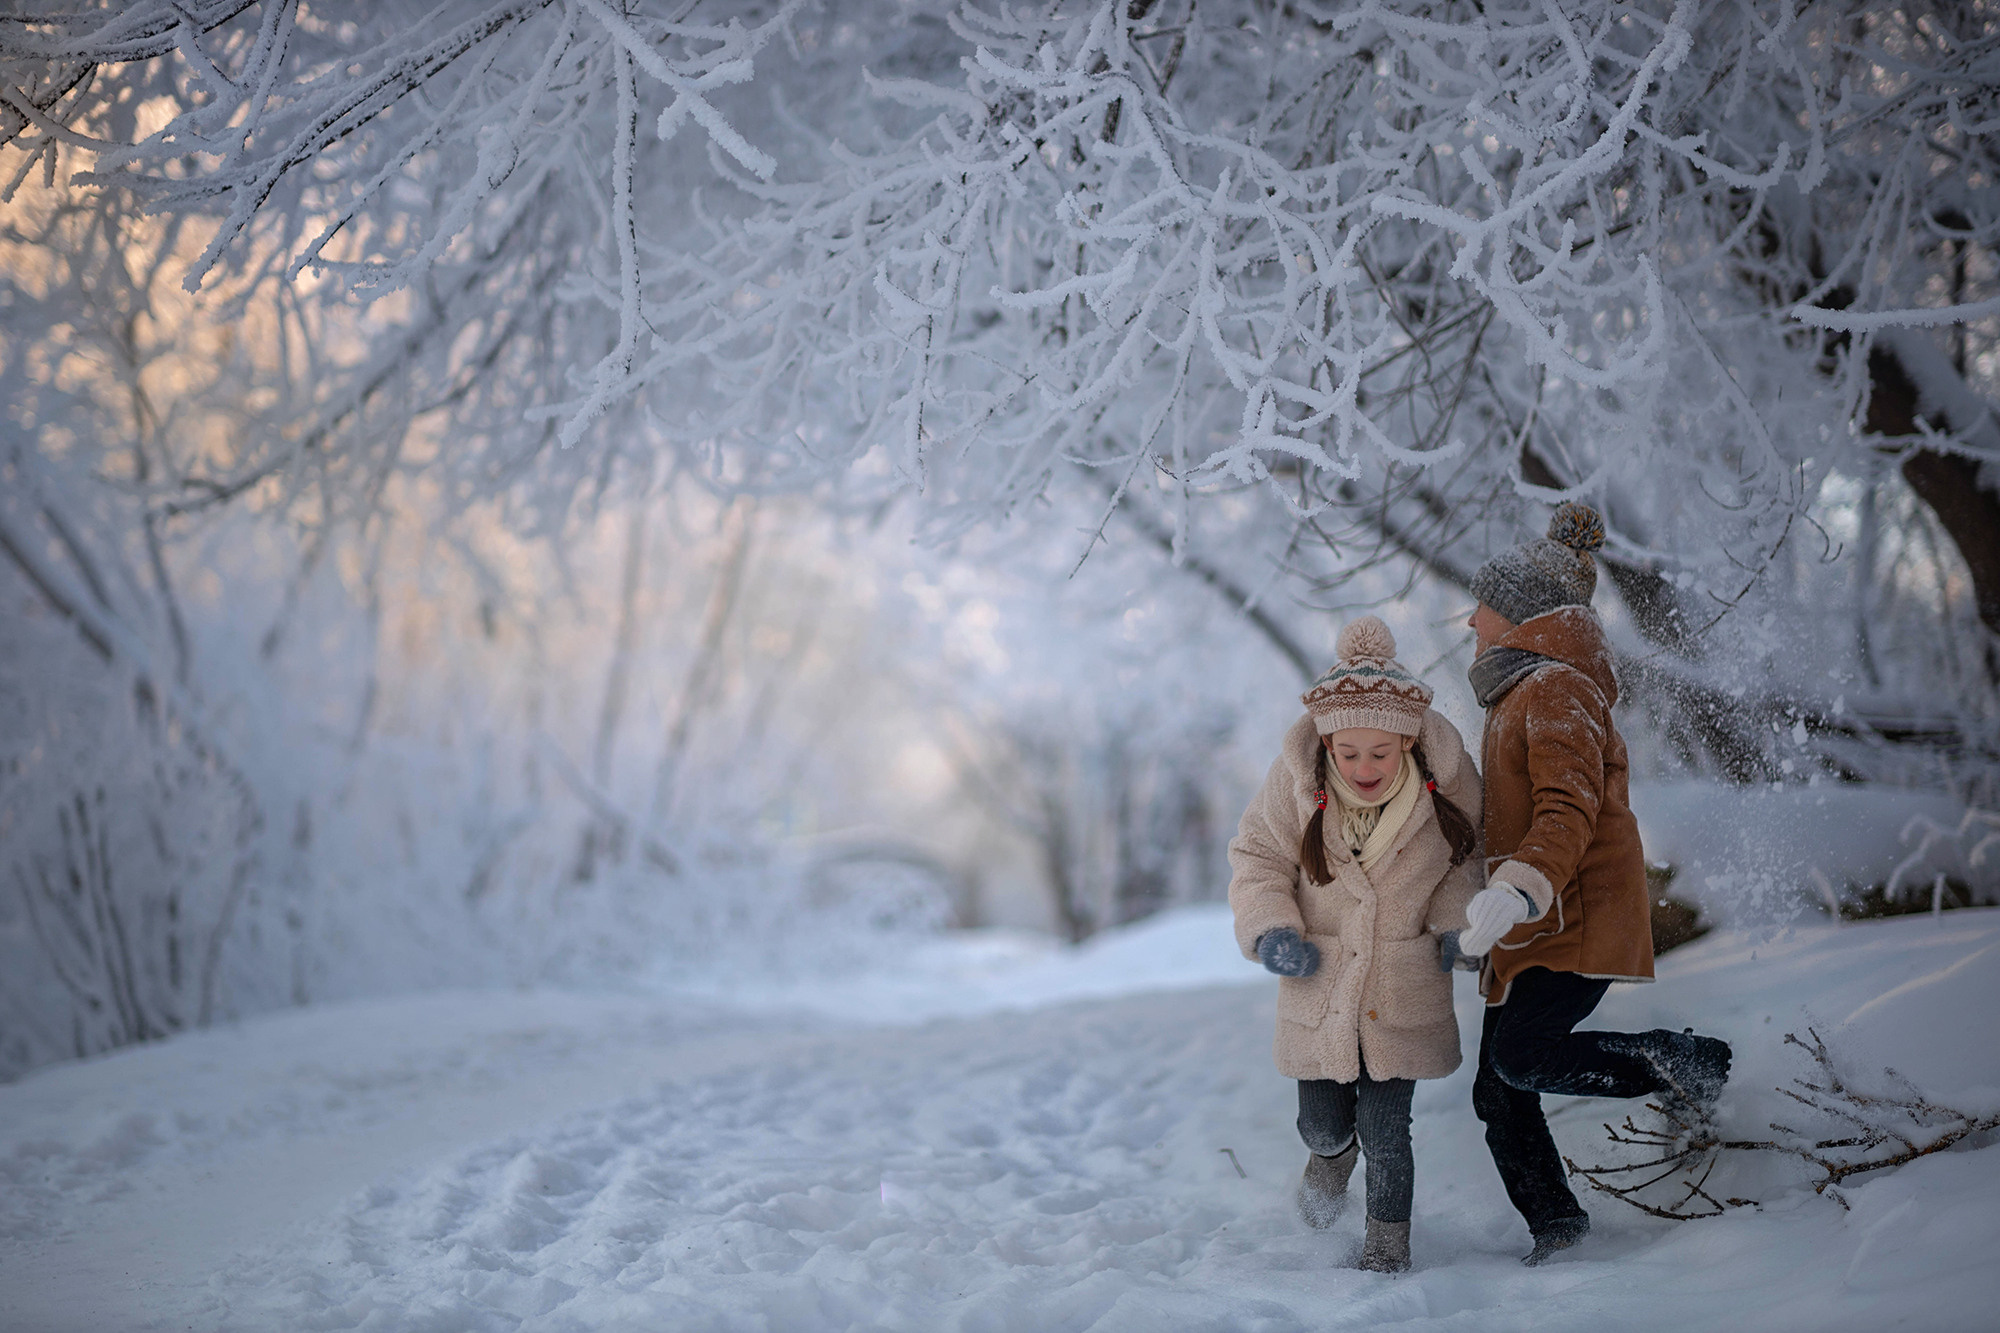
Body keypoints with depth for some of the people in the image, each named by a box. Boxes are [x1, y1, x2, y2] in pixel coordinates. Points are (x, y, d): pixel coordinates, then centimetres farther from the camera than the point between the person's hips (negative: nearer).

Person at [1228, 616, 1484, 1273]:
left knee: (1384, 1131, -2)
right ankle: (1332, 1153, 48)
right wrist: (1271, 930, -15)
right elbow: (1257, 856, -1)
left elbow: (1470, 854, 6)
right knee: (1322, 1122, 10)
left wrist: (1455, 921, -8)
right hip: (1319, 982, 1)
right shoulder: (1297, 776, -17)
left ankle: (1389, 1242, 25)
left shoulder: (1444, 774, -15)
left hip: (1403, 993, -1)